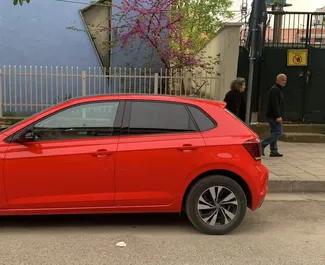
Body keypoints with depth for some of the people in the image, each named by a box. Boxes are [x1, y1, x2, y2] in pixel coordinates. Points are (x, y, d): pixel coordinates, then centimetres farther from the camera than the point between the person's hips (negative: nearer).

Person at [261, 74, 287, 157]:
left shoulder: (279, 89, 20)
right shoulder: (275, 89, -13)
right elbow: (275, 104, -22)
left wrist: (279, 116, 22)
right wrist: (278, 116, -26)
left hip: (274, 116, 10)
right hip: (274, 116, -10)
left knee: (275, 132, 10)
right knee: (278, 132, -11)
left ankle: (273, 151, 13)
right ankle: (262, 145, -11)